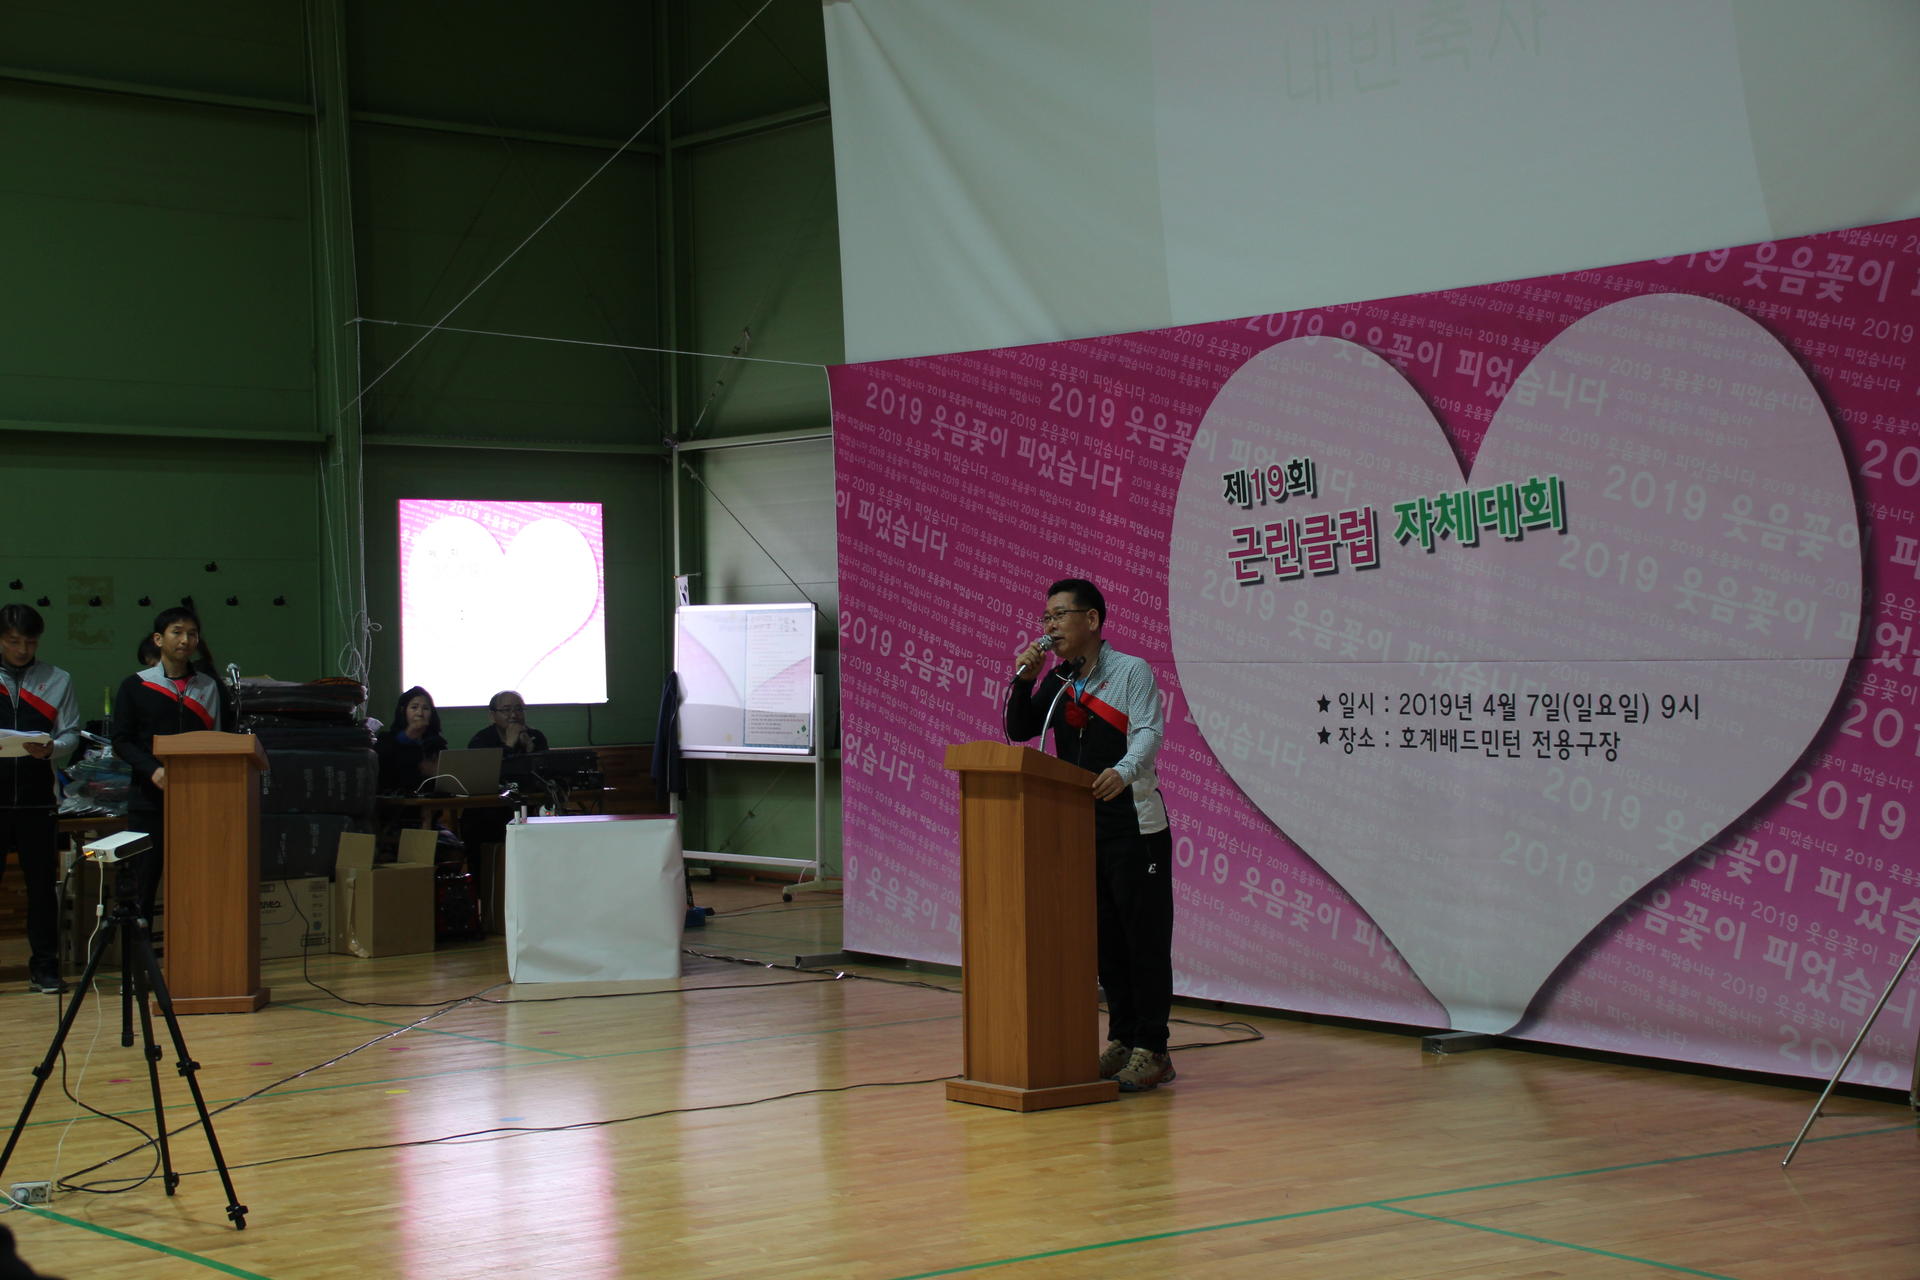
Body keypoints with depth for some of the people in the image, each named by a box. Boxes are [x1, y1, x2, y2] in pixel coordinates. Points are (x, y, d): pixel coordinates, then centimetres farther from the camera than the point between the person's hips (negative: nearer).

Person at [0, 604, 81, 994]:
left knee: (42, 883, 3)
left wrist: (50, 748, -15)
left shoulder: (57, 680, 10)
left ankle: (45, 967, 10)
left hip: (37, 797, 1)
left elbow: (71, 733, 6)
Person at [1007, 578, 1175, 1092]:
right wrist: (1024, 679, -4)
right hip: (1080, 824, 6)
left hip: (1134, 823, -6)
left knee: (1145, 936, -4)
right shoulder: (1057, 680, 12)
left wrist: (1122, 771, -38)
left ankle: (1151, 1051, -2)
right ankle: (1122, 1041, 18)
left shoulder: (1132, 670, -6)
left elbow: (1149, 732, -18)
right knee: (1104, 935, 9)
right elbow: (1020, 732, 10)